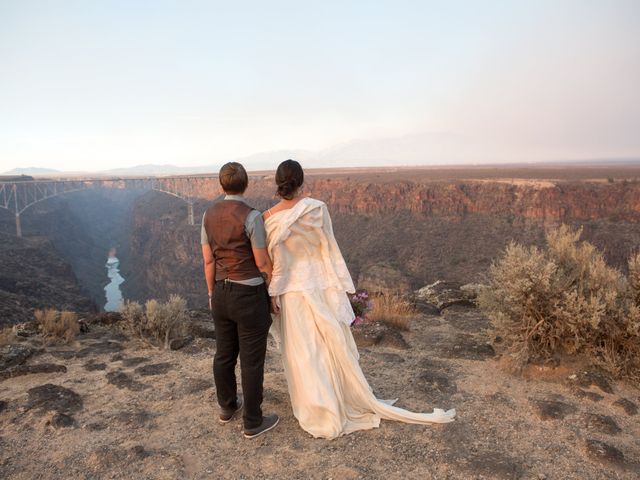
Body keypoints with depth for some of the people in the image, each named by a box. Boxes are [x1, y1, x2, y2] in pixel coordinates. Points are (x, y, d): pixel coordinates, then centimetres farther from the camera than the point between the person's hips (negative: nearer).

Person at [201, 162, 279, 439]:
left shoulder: (209, 215, 1)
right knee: (252, 361, 6)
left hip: (221, 293, 7)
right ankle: (253, 423, 20)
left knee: (224, 354, 21)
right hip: (249, 295, -7)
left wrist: (212, 294, 15)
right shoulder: (251, 216, -18)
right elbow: (262, 262, -13)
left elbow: (208, 260, 4)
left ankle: (227, 407, 41)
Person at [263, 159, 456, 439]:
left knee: (302, 353, 12)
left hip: (291, 293, 1)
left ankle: (315, 411, 27)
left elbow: (274, 262, -7)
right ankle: (348, 404, 32)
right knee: (333, 348, 14)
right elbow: (329, 250, -5)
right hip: (321, 287, 0)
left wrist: (274, 295, 4)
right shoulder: (316, 209, -11)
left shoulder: (269, 219, -10)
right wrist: (342, 288, 2)